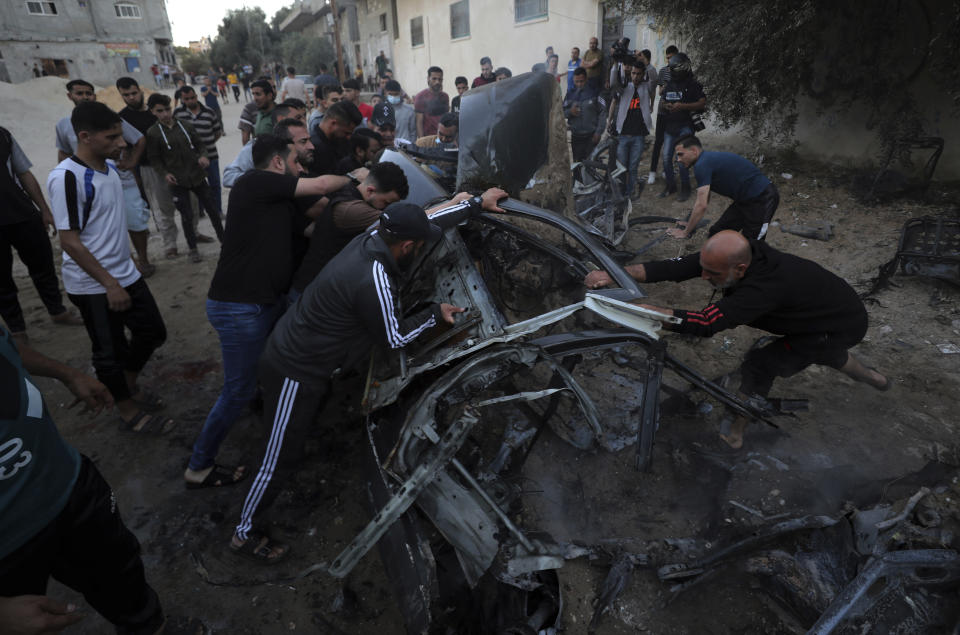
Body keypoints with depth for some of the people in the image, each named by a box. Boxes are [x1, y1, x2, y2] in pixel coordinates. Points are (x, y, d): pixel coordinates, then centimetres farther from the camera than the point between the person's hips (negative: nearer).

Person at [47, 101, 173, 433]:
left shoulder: (110, 166, 4)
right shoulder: (66, 178, -20)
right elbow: (69, 241, -19)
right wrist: (110, 285, -18)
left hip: (126, 273, 8)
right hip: (93, 286, -7)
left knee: (153, 331, 16)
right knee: (110, 352, 8)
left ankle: (129, 384, 40)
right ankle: (128, 410, 27)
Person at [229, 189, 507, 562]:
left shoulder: (374, 237, -8)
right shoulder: (374, 282, -34)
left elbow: (431, 219, 6)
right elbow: (394, 338, -18)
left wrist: (477, 203, 12)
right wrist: (436, 315, -6)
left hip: (295, 347, 9)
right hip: (295, 371, -9)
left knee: (308, 424, 30)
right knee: (282, 458, 7)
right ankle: (244, 534, 28)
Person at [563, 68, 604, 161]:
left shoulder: (594, 93, -2)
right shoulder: (570, 94, 8)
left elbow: (602, 113, -4)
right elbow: (562, 113, 11)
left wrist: (598, 132, -10)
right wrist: (570, 112, -12)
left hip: (591, 136, -3)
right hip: (576, 136, 3)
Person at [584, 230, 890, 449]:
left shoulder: (765, 288, -45)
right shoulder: (732, 256, -23)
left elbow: (706, 323, -53)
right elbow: (677, 266, -29)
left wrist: (641, 310, -55)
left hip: (843, 326, -8)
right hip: (826, 306, 9)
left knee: (761, 364, -13)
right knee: (822, 351, 36)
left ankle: (734, 435, 5)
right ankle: (871, 377, 65)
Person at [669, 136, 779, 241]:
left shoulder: (702, 165, -19)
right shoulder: (708, 161, 12)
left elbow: (701, 206, -21)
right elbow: (705, 200, 21)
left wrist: (685, 232, -11)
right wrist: (690, 224, 24)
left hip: (762, 199, -10)